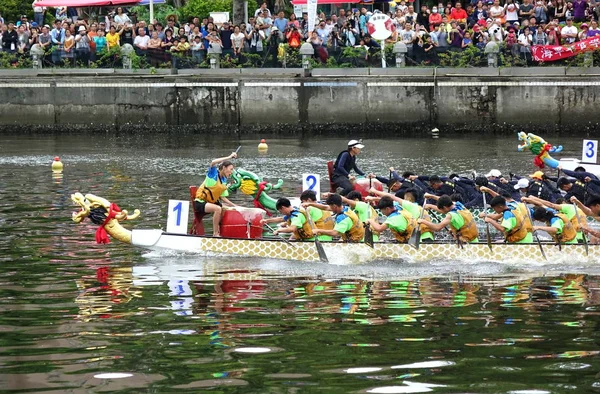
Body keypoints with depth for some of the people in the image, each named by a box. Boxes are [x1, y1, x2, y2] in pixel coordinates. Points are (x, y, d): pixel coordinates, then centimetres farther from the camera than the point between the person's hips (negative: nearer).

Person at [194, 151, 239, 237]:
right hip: (200, 202, -8)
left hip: (211, 202, 8)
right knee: (218, 209, -31)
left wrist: (234, 206, 2)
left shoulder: (224, 181, 10)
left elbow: (223, 198, 12)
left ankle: (222, 231, 11)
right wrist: (229, 157, -29)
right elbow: (213, 162, -32)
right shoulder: (213, 173, -10)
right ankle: (215, 234, -25)